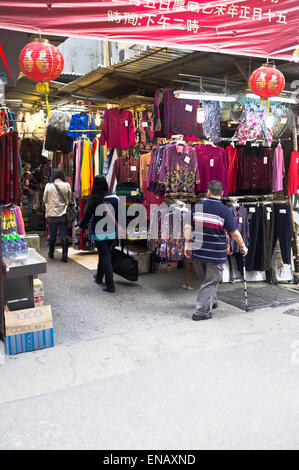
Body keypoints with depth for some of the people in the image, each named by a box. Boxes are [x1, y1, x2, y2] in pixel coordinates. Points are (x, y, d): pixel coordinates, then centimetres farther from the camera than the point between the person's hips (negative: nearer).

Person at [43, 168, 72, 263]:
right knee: (64, 235, 3)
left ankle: (51, 254, 28)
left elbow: (45, 200, 6)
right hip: (63, 214, 0)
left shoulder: (49, 185, -5)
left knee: (52, 236, 13)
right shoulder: (67, 185, -4)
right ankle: (65, 256, 1)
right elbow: (69, 199, 7)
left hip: (52, 214, 0)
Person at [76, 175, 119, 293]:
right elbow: (119, 216, 2)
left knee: (105, 257, 1)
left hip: (99, 233, -4)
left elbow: (87, 216, -5)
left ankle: (110, 285, -3)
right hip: (112, 232, 4)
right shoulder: (115, 198, -4)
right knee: (104, 254, 21)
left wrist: (80, 227, 12)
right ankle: (99, 277, 41)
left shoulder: (93, 200, -12)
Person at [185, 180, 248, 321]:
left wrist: (187, 245, 7)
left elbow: (188, 227, 0)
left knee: (205, 279, 23)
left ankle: (211, 301, 41)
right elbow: (234, 233, -7)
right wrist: (243, 247, 8)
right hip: (216, 254, -4)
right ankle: (201, 312, 4)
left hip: (198, 252, 4)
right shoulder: (225, 210, -10)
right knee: (211, 282, 5)